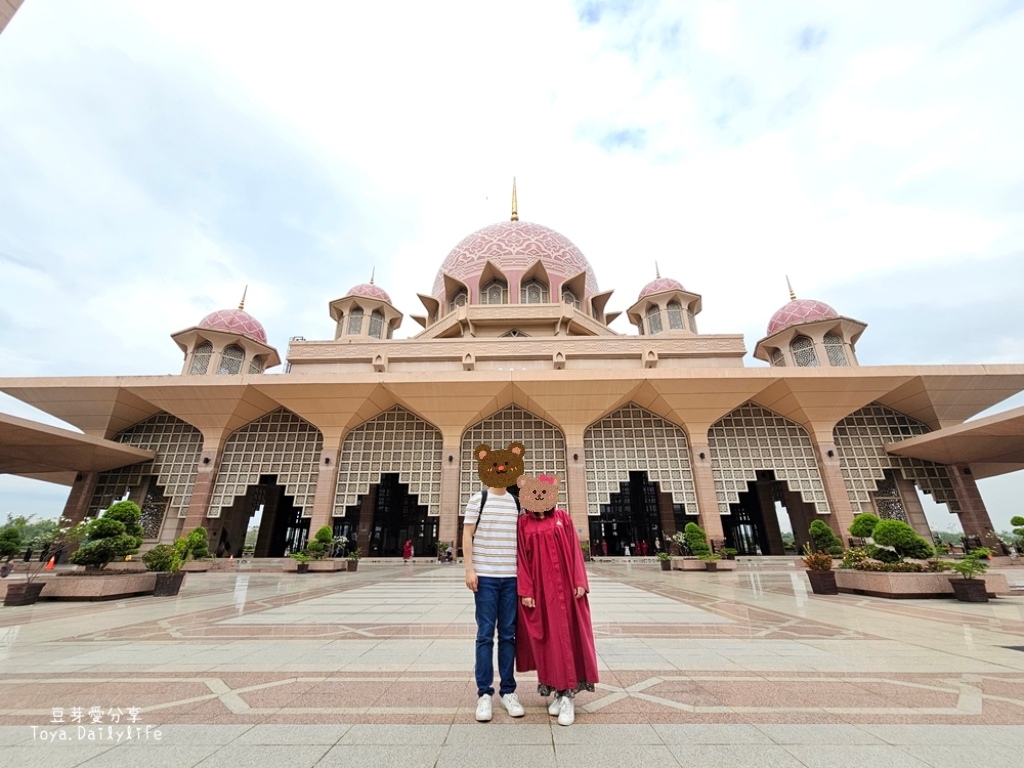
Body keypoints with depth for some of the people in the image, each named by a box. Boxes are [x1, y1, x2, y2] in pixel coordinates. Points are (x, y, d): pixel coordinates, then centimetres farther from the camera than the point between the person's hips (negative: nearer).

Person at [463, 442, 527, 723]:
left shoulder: (517, 503, 8)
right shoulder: (478, 500, -1)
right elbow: (467, 536, -3)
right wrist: (469, 569, -9)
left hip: (512, 577, 3)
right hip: (485, 576, -3)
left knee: (508, 635, 10)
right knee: (485, 635, 3)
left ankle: (508, 691, 23)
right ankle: (484, 694, 17)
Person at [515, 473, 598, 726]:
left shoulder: (563, 518, 3)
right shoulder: (523, 524, 1)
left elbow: (575, 551, 2)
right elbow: (522, 559, -2)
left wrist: (580, 582, -5)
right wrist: (525, 591, -7)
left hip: (565, 586, 1)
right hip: (539, 588, 0)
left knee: (568, 635, 2)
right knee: (545, 638, 7)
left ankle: (568, 695, 12)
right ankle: (558, 691, 22)